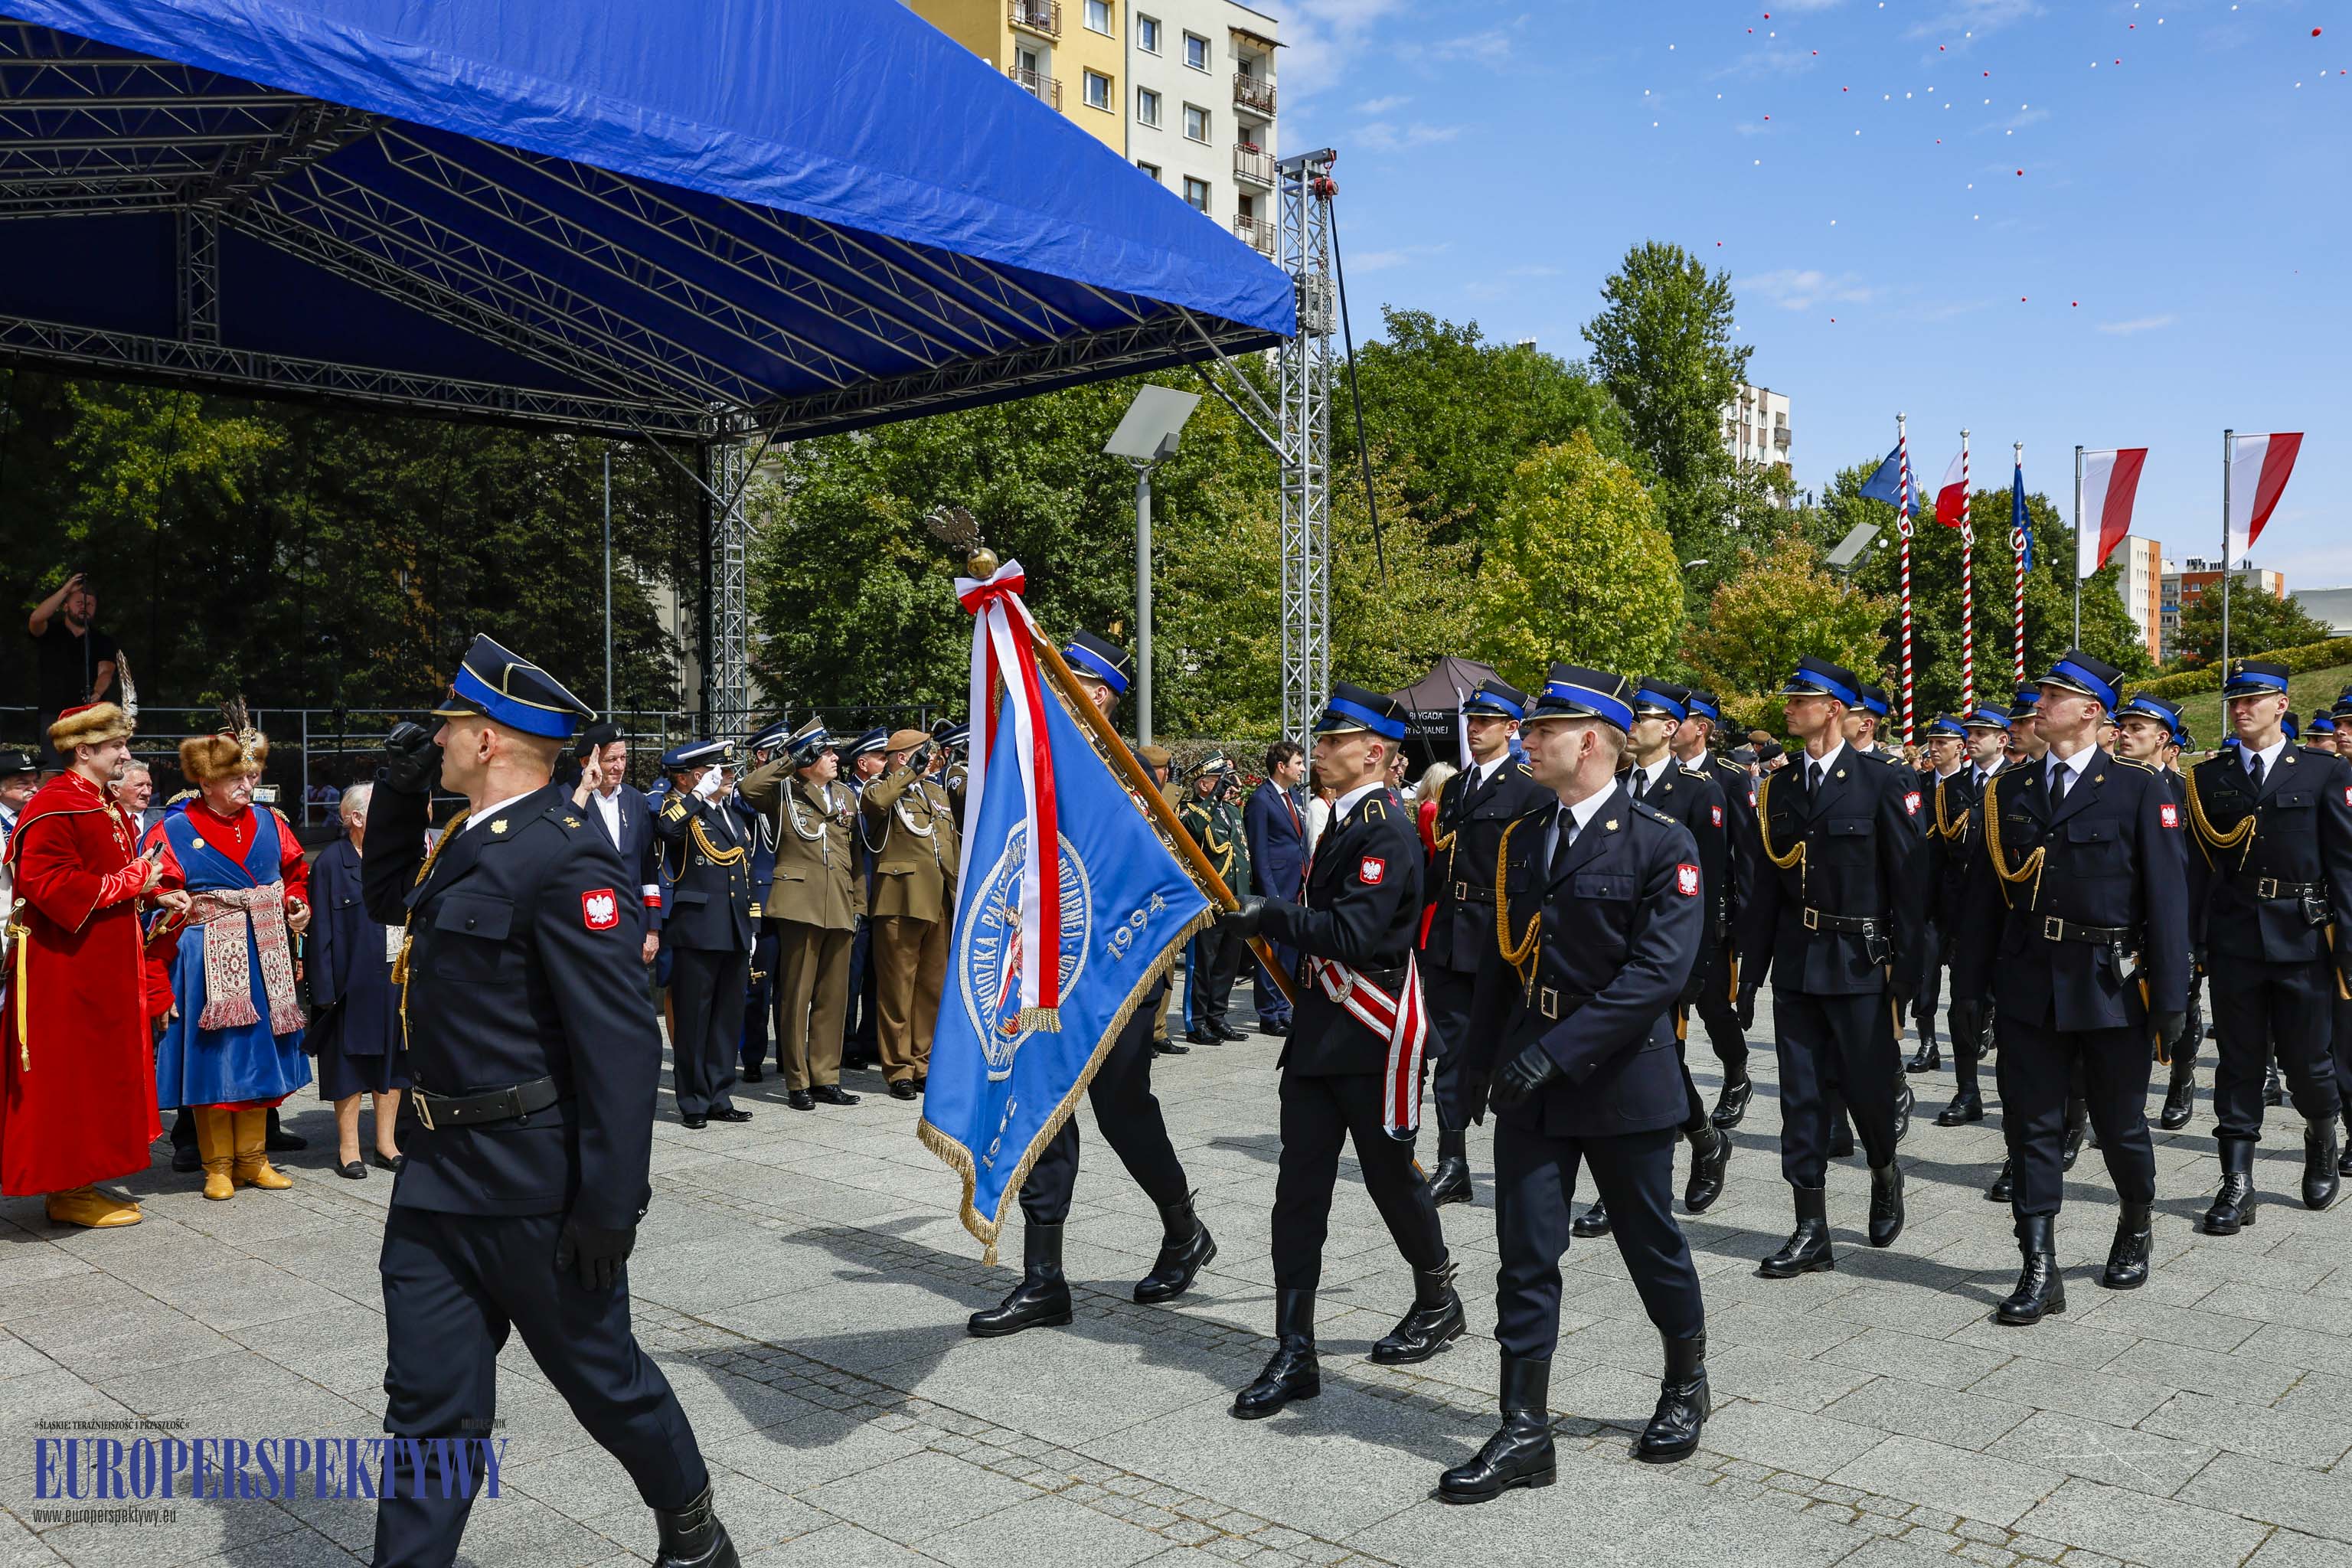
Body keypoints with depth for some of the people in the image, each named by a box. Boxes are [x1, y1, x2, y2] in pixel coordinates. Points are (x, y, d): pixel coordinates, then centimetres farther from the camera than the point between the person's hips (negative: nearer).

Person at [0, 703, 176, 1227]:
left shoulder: (107, 809, 16)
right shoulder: (54, 806, -15)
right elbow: (47, 883, -25)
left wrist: (156, 894, 6)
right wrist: (129, 881, -19)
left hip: (106, 967, 10)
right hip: (66, 968, -10)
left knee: (103, 1068, 13)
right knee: (70, 1073, -2)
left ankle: (82, 1179, 23)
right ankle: (66, 1190, 7)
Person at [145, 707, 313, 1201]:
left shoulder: (269, 824, 5)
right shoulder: (175, 833, -7)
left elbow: (295, 875, 20)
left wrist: (298, 907, -2)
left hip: (265, 959, 4)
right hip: (208, 962, -4)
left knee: (258, 1054, 11)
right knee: (213, 1055, 2)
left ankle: (252, 1158, 23)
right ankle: (217, 1165, 16)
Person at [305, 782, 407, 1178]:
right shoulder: (331, 863, -8)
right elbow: (321, 932, -10)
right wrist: (325, 990, -15)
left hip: (398, 976, 6)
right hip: (355, 979, -6)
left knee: (392, 1059, 11)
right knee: (351, 1061, 3)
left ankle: (387, 1144, 21)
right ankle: (348, 1149, 14)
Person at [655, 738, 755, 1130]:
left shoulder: (733, 815, 18)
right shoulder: (678, 807, -3)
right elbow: (666, 827, -30)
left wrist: (751, 932, 19)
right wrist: (701, 793, -18)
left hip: (735, 935, 7)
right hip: (696, 932, -7)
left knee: (728, 1019, 11)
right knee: (693, 1020, 2)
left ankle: (719, 1097, 21)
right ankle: (693, 1102, 11)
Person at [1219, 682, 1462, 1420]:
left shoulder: (1387, 827, -16)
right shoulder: (1344, 819, 13)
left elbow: (1353, 934, -25)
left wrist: (1269, 916, -23)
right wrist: (1266, 916, 10)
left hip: (1372, 1040, -8)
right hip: (1318, 1032, 8)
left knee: (1391, 1178, 10)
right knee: (1298, 1192, 3)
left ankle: (1438, 1302, 36)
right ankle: (1295, 1355, 8)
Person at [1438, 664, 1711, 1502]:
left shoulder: (1662, 842, -12)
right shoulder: (1520, 838, 7)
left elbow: (1660, 968, -21)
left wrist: (1560, 1049, -25)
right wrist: (1484, 1058, 9)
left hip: (1623, 1078, -4)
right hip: (1530, 1081, 5)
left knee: (1651, 1243, 14)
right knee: (1526, 1253, 3)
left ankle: (1686, 1385, 39)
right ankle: (1525, 1432, 12)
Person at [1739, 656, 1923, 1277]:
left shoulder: (1882, 784, -6)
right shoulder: (1779, 787, 8)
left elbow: (1907, 883, -7)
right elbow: (1766, 885, 9)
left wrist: (1905, 969, -11)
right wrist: (1751, 970, 8)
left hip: (1859, 964, -4)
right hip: (1796, 965, 5)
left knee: (1867, 1087, 5)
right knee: (1801, 1097, 5)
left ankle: (1885, 1174, 37)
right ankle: (1812, 1232, 13)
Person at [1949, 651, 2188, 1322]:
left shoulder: (2139, 789, -5)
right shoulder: (2008, 791, 6)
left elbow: (2166, 894, -8)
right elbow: (1982, 895, 6)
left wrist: (2170, 995, -12)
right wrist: (1968, 985, 4)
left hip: (2112, 986, -3)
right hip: (2029, 984, 3)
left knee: (2121, 1127, 13)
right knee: (2032, 1128, 3)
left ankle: (2135, 1227, 40)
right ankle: (2040, 1272, 9)